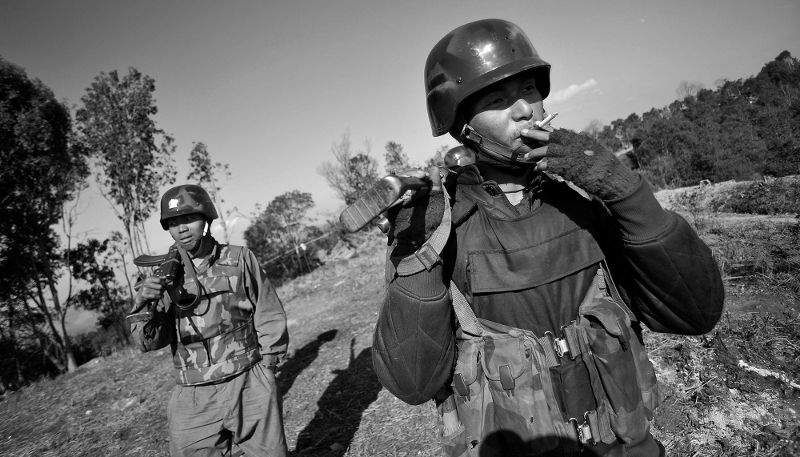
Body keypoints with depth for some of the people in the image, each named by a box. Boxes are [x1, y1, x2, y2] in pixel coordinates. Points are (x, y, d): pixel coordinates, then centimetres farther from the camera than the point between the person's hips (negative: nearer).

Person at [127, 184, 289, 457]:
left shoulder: (240, 259, -3)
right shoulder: (165, 274, 2)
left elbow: (268, 315, 3)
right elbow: (150, 342, -3)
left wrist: (267, 364, 1)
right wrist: (145, 305, -20)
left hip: (250, 386, -1)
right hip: (193, 399, 1)